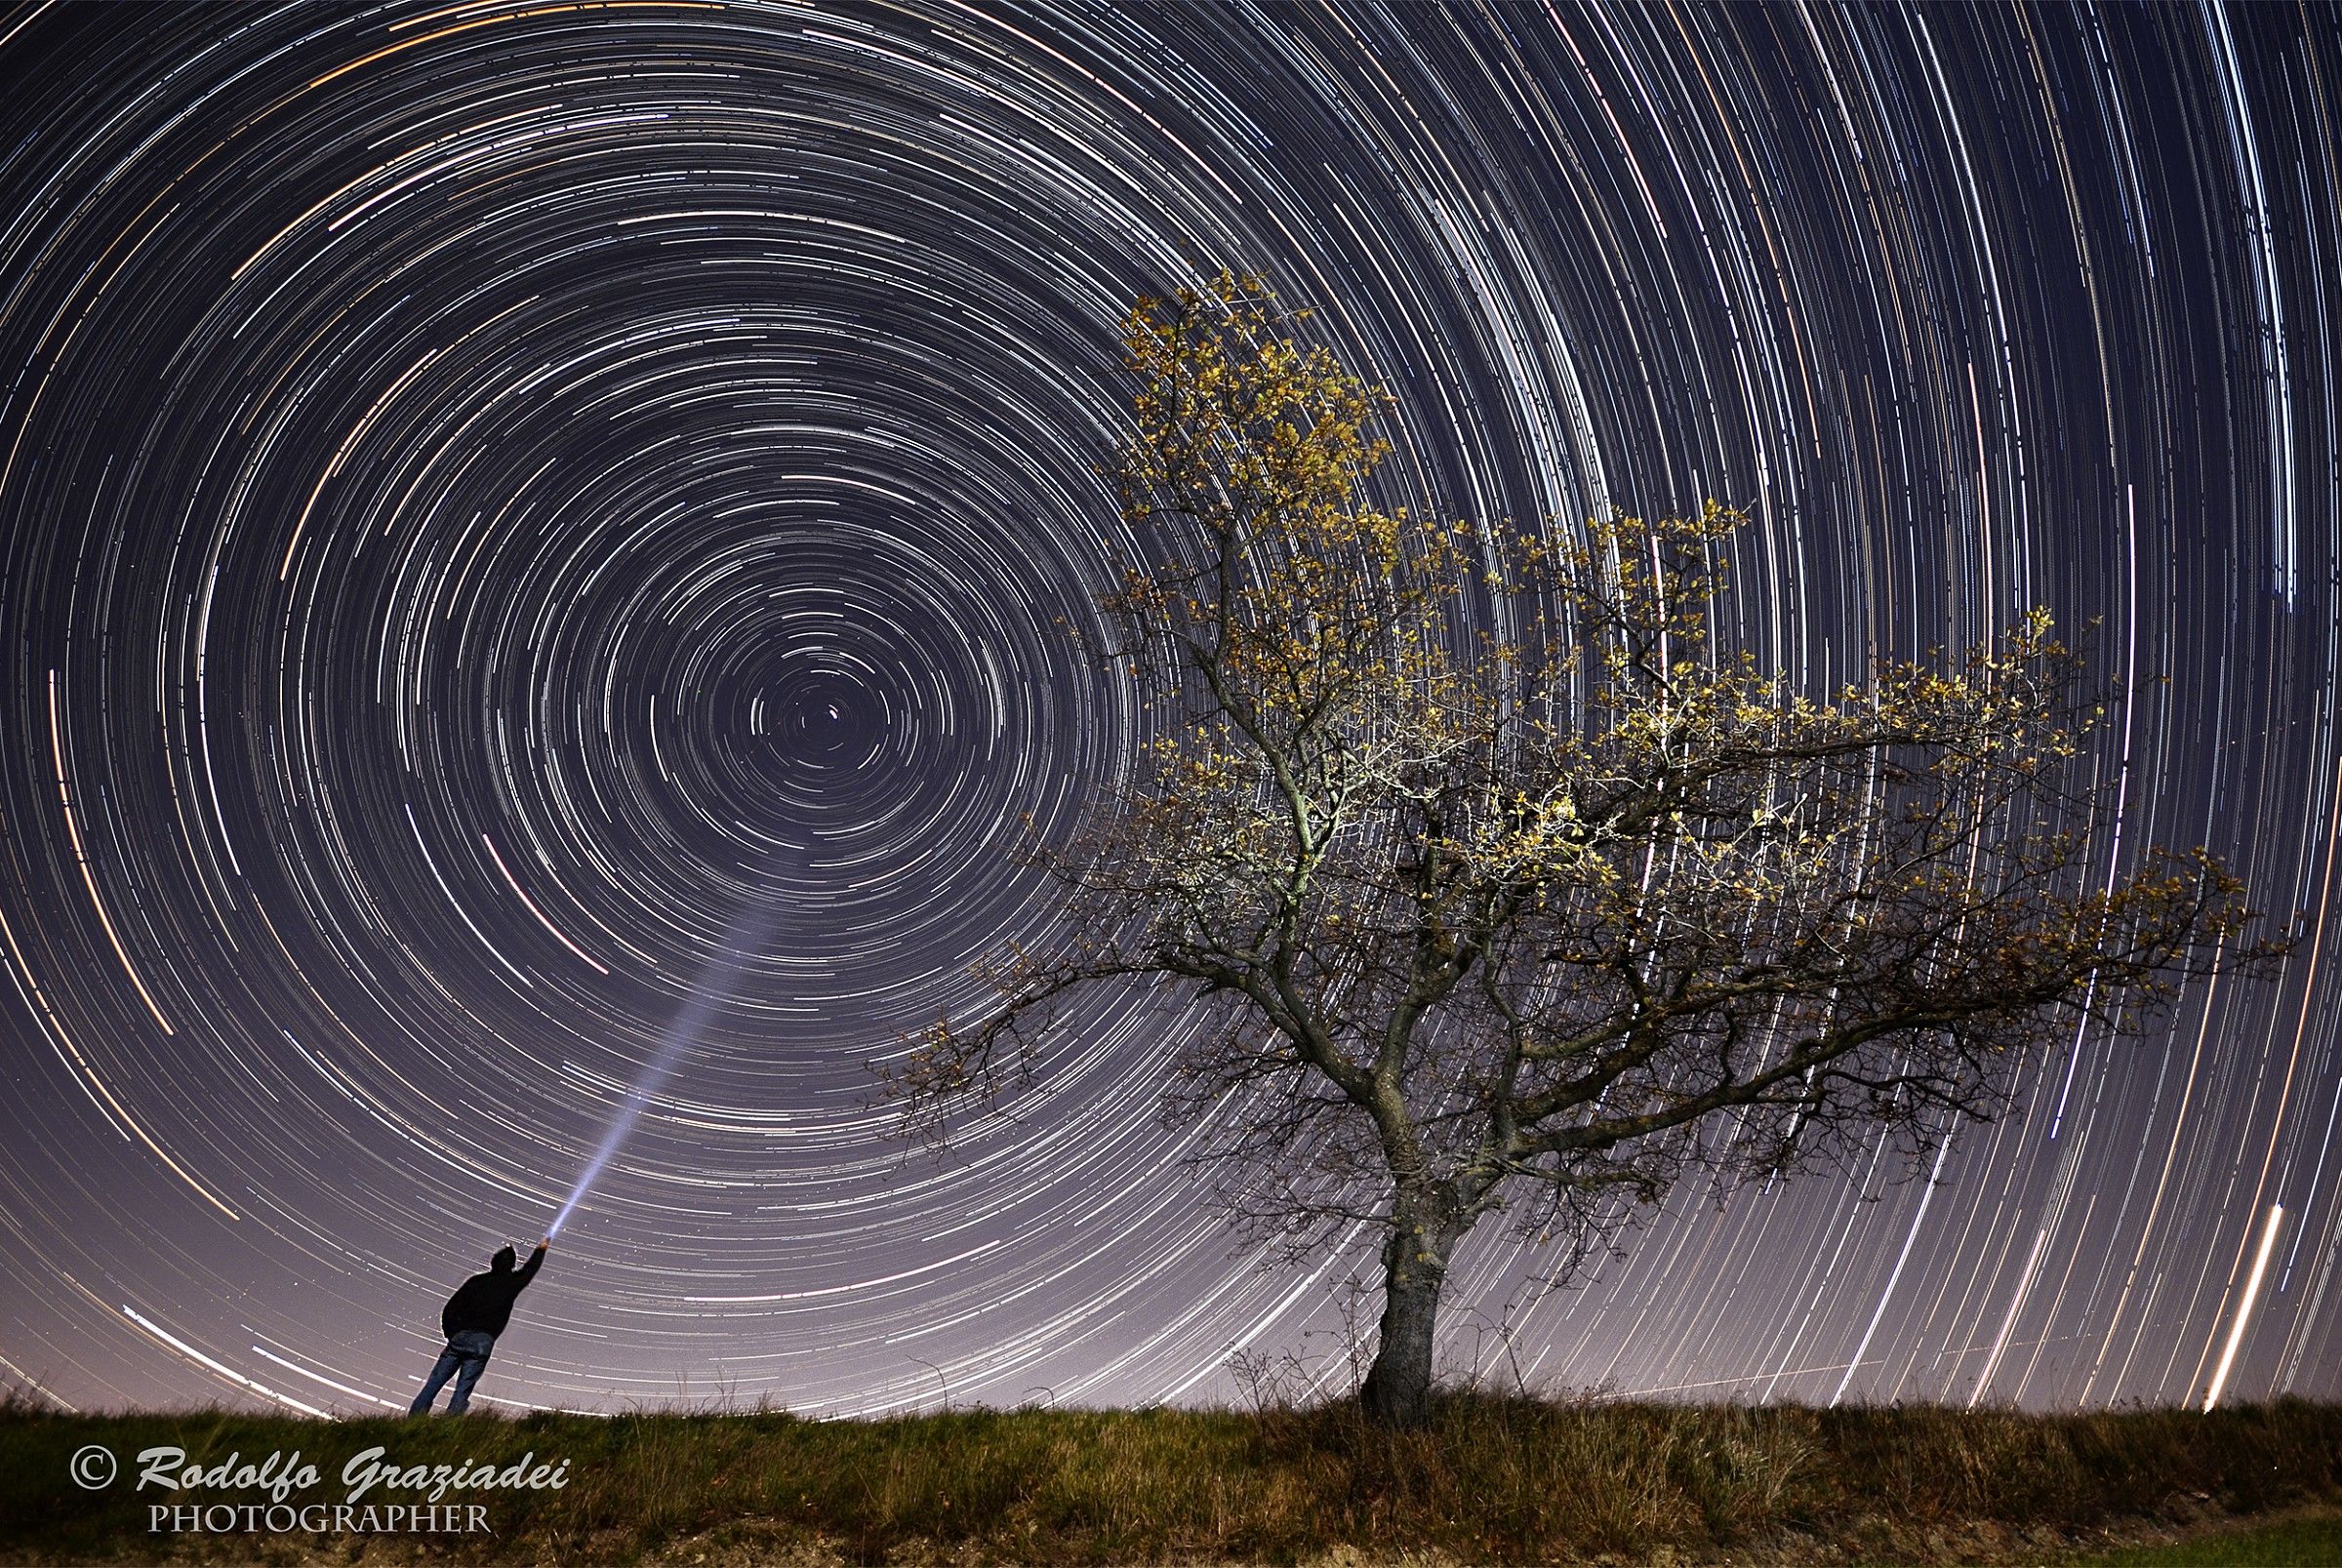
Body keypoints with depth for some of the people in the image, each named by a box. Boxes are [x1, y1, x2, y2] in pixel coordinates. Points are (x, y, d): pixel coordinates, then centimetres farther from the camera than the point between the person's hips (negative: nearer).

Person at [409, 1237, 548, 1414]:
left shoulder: (476, 1281, 8)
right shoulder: (511, 1283, 6)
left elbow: (449, 1310, 5)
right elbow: (531, 1269, 26)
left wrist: (451, 1335, 16)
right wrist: (541, 1248, 43)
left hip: (459, 1338, 2)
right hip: (483, 1342, -1)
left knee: (433, 1384, 6)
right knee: (462, 1390, 1)